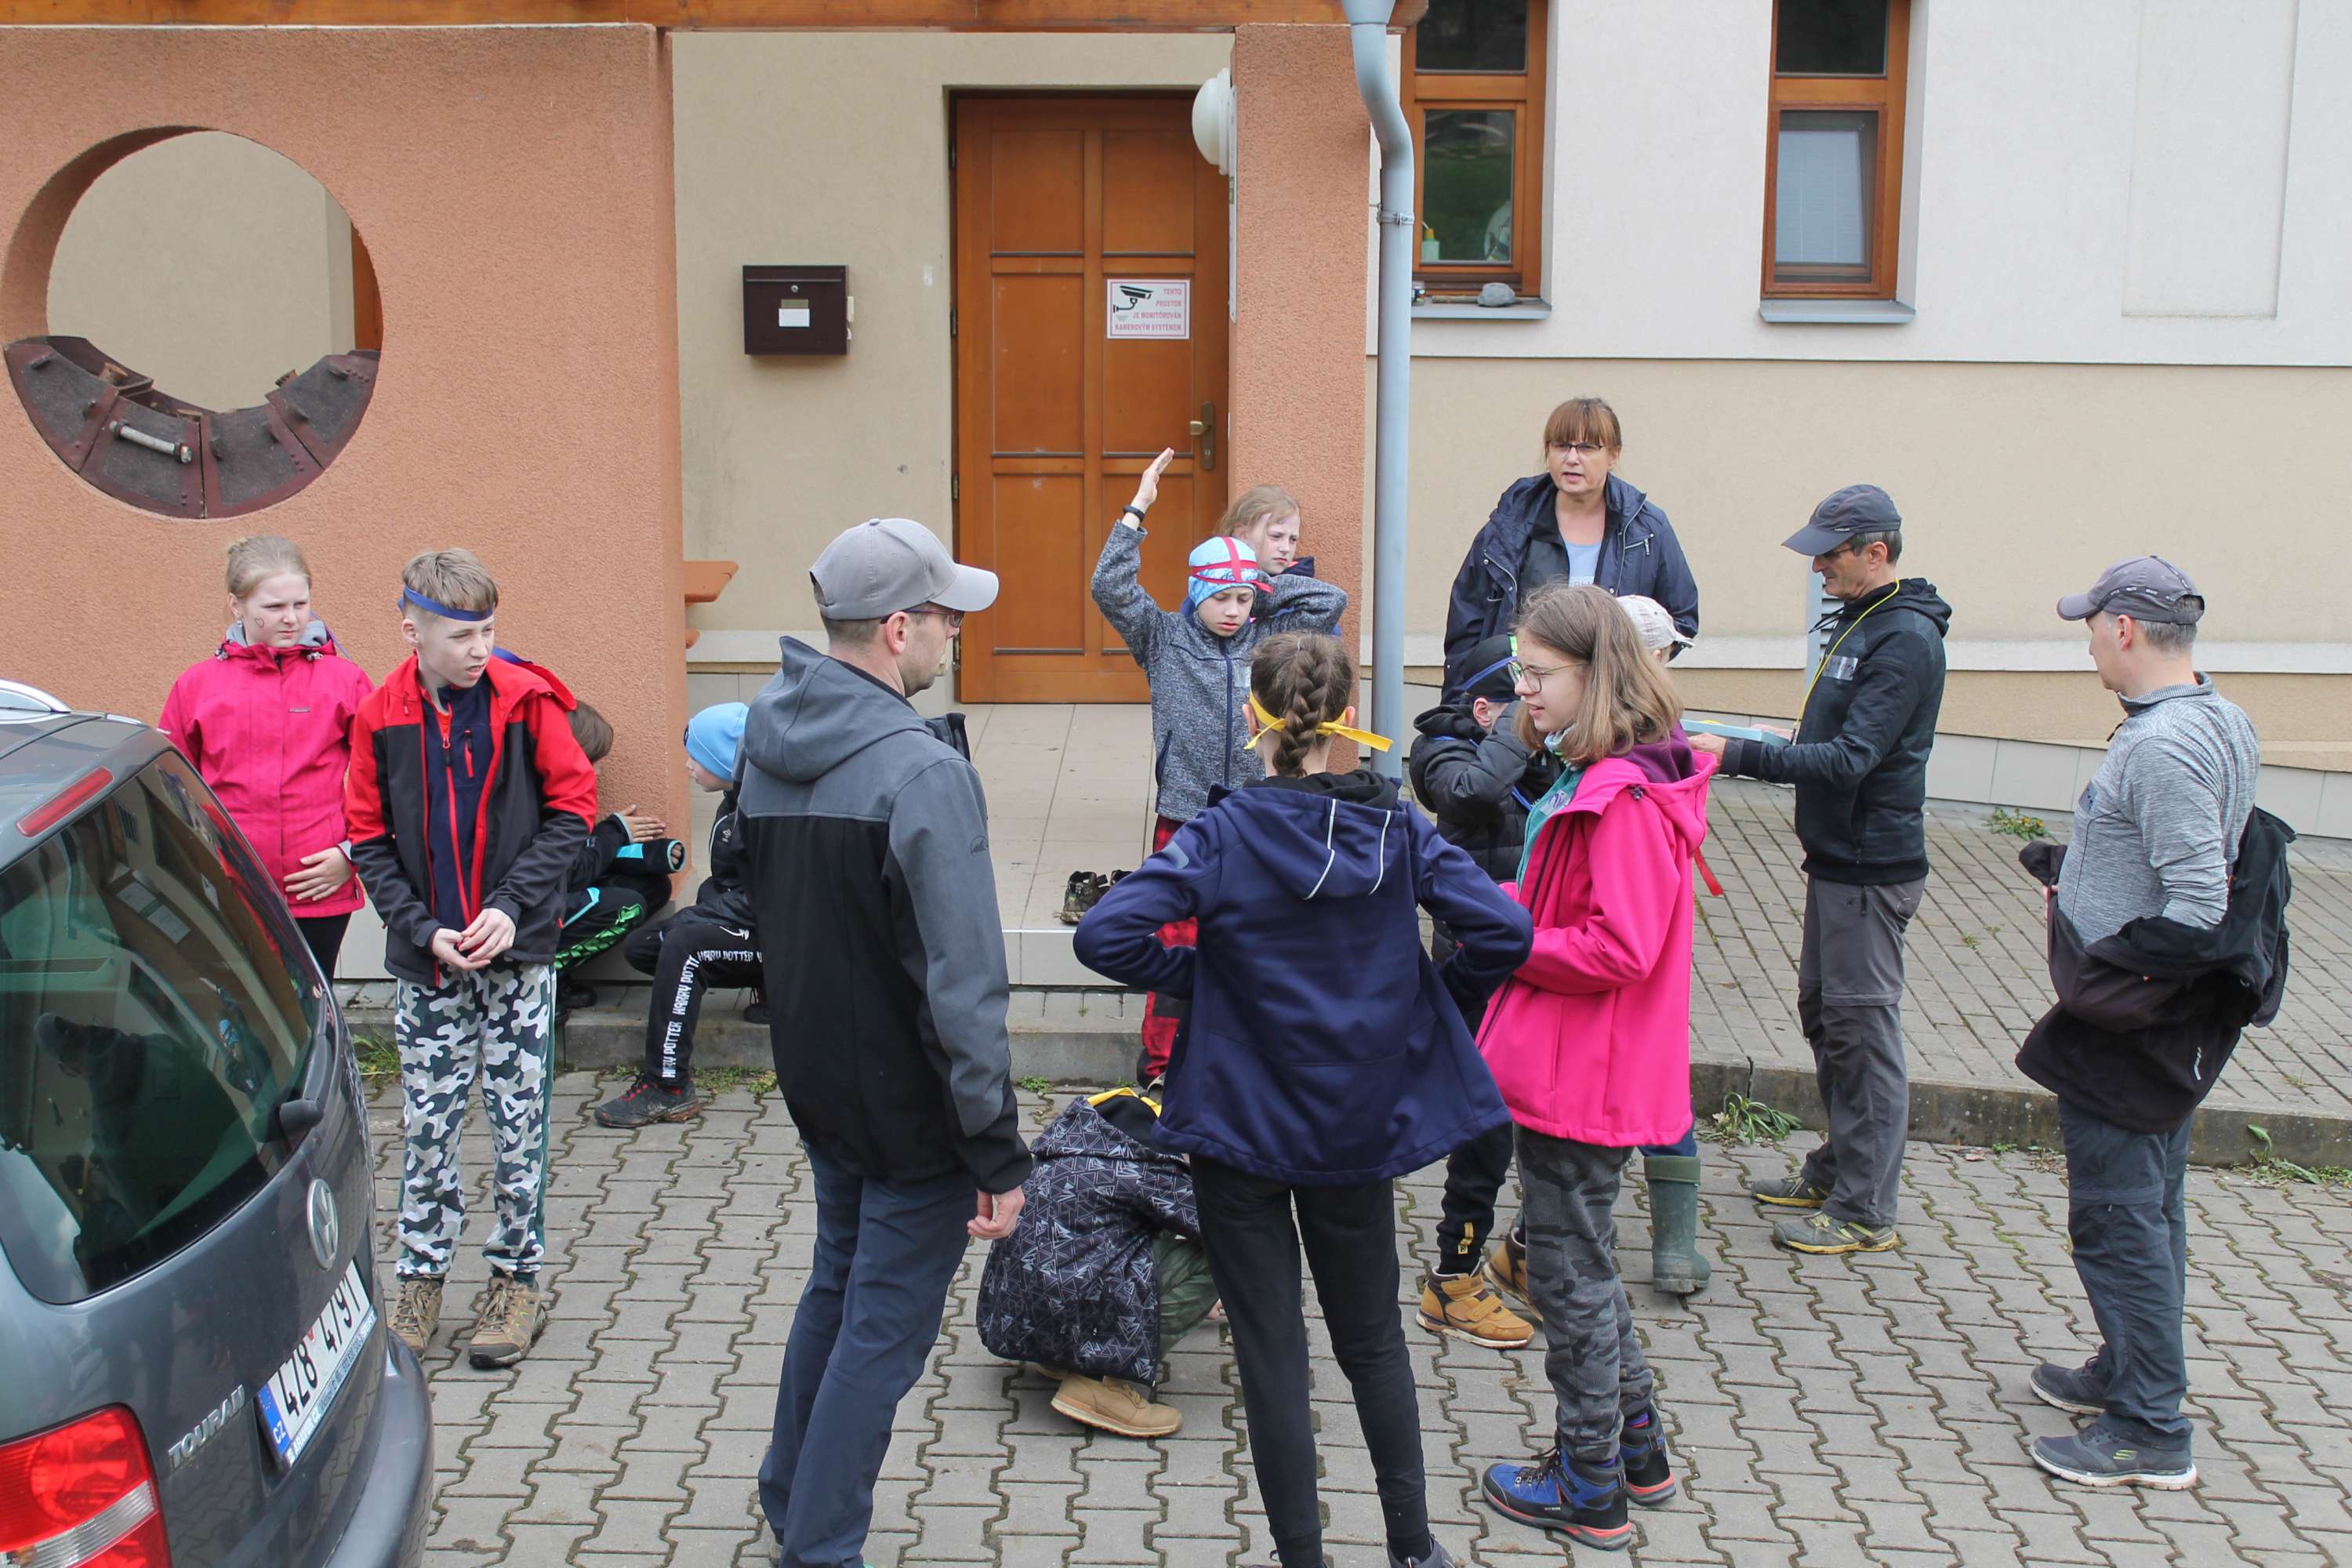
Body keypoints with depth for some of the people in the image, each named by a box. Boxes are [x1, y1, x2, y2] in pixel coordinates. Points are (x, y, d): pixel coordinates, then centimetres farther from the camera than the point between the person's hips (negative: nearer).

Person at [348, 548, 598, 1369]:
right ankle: (420, 1280, 21)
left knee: (519, 1120, 5)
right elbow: (369, 839, 3)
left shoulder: (524, 699, -6)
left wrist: (513, 905, -12)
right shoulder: (380, 717, -1)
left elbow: (572, 807, -3)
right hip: (425, 960, 1)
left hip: (517, 953, -1)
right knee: (427, 1125, 6)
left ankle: (517, 1281, 18)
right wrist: (422, 929, -8)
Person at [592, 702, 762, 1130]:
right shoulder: (737, 801, 10)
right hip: (743, 924, 10)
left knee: (684, 943, -30)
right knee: (639, 947, 5)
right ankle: (765, 983, 9)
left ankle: (667, 1086, -28)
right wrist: (702, 908, -4)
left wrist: (698, 914, -19)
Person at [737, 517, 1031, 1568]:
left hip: (817, 1085, 8)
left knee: (837, 1283, 26)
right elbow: (962, 985, -25)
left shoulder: (769, 751, 1)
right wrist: (998, 1151, -20)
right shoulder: (923, 772, -25)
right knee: (884, 1332, 5)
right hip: (911, 1107, -8)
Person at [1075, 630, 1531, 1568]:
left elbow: (1104, 936, -24)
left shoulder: (1221, 837, -14)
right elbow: (1504, 933, -13)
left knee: (1272, 1356, 8)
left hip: (1239, 1127, -3)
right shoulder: (1397, 830, -6)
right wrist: (1431, 1000, 3)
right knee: (1373, 1339, 20)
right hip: (1361, 1127, 3)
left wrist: (1199, 976, -7)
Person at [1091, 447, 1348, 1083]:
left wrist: (1264, 588, 5)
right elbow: (1110, 588, -7)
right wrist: (1137, 510, -8)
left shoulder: (1268, 639, 7)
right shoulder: (1163, 640, 2)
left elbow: (1332, 600, 8)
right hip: (1184, 813, -2)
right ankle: (1161, 1056, 14)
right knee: (1177, 940, 3)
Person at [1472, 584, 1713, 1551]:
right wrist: (1507, 905, 2)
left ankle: (1590, 1491, 19)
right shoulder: (1591, 776, 8)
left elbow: (1622, 951, -28)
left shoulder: (1626, 798, -23)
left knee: (1569, 1275, 4)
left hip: (1582, 1078, -10)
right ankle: (1637, 1448, 36)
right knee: (1580, 1262, 22)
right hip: (1568, 1067, 10)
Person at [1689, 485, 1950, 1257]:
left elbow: (1848, 759, -27)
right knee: (1823, 1013, 18)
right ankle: (1836, 1170, 32)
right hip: (1835, 857, 10)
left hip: (1870, 869, -10)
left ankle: (1867, 1211, 6)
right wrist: (1748, 751, 13)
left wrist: (1739, 755, -29)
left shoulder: (1905, 639, -19)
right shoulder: (1859, 621, 12)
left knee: (1862, 1027, -3)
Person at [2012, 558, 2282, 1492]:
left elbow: (2198, 907, -28)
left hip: (2125, 1024, -10)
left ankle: (2150, 1433, 5)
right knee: (2150, 1205, 20)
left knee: (2116, 1215, -2)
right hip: (2173, 1026, 10)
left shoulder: (2161, 745, -25)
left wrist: (2110, 970, -21)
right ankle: (2129, 1374, 35)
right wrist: (2076, 865, 22)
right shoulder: (2220, 723, 7)